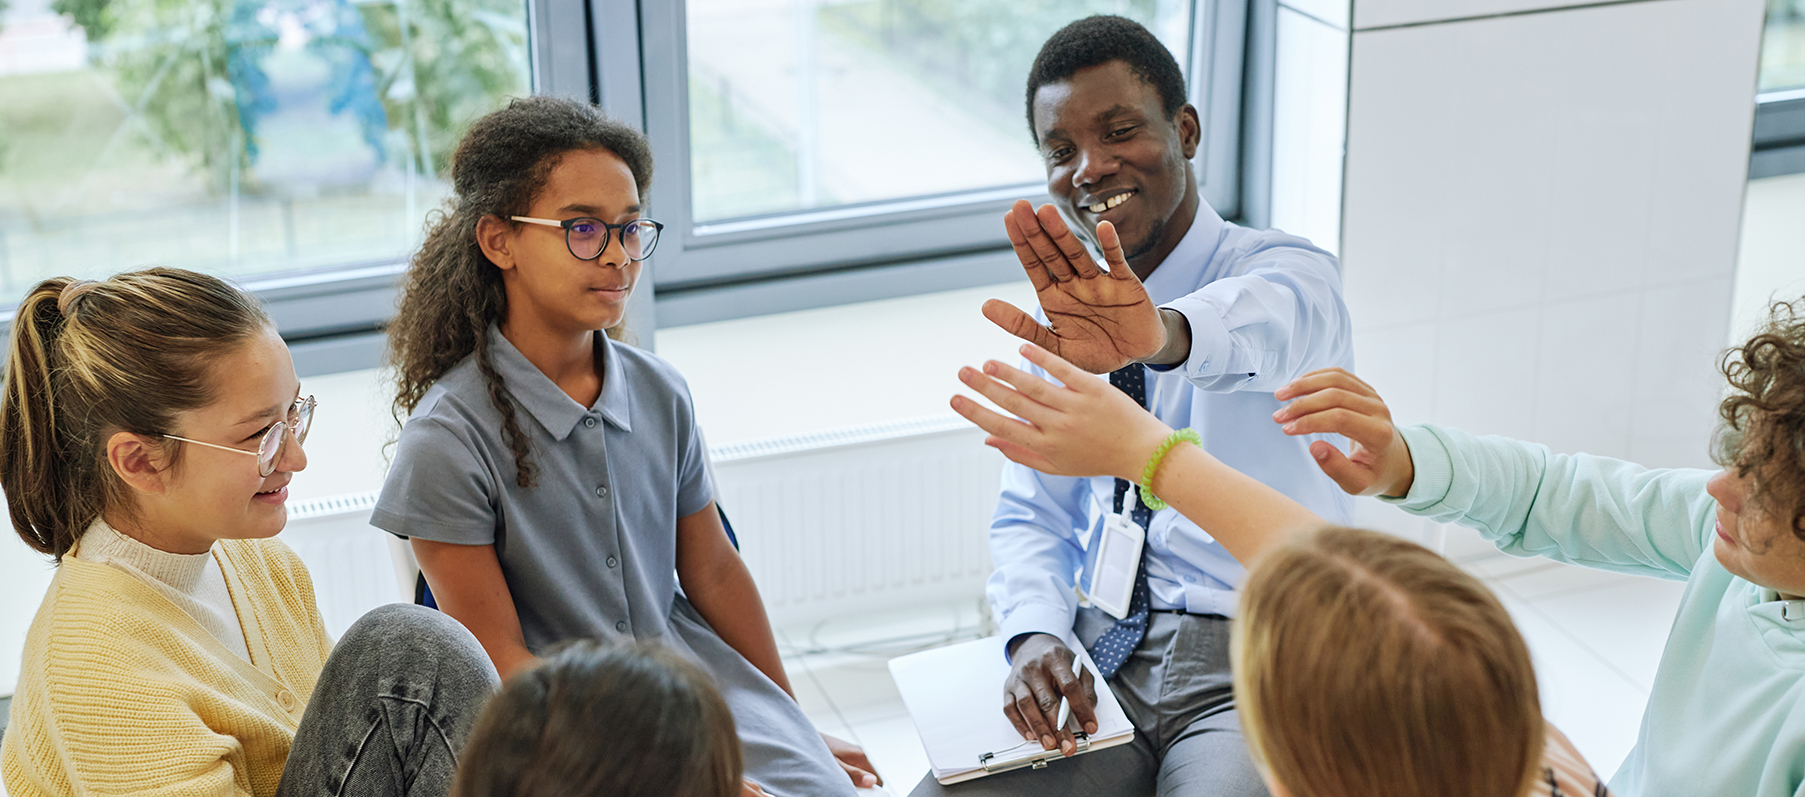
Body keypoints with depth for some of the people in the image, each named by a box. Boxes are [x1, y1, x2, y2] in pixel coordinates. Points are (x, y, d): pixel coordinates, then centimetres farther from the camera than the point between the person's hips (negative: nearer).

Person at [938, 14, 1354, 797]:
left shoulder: (1293, 270, -5)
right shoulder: (1061, 322, 12)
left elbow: (1264, 321, -30)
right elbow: (1029, 517, 14)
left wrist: (1163, 334, -54)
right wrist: (1035, 635, -8)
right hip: (1098, 662, 5)